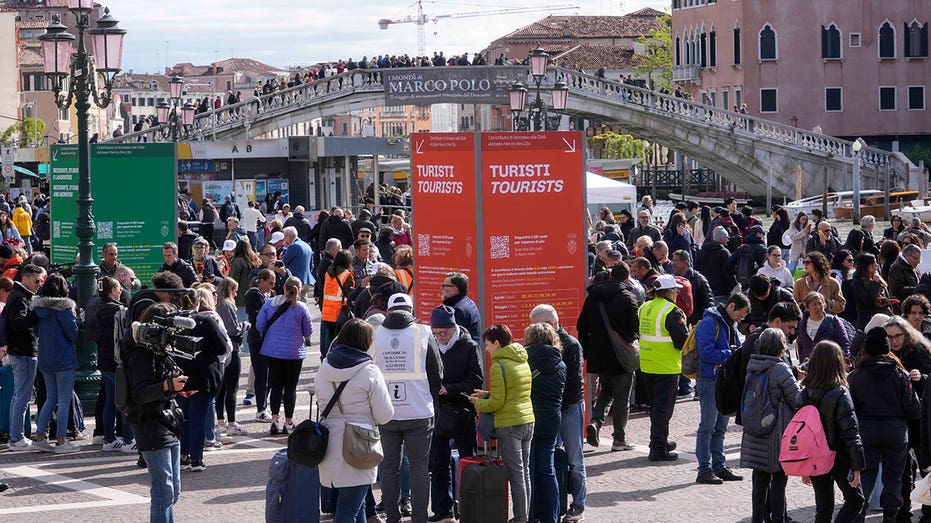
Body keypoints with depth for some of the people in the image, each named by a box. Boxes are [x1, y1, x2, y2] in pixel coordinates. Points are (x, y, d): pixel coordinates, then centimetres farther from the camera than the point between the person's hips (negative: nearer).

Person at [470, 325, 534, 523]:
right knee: (525, 472, 13)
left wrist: (478, 403, 2)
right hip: (528, 422, 8)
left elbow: (496, 403, -15)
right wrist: (486, 395, 17)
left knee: (515, 474, -3)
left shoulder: (499, 366, -13)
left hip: (509, 425, -8)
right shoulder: (523, 362, 11)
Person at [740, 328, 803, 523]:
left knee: (760, 478, 14)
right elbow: (798, 400, -17)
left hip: (754, 435, 6)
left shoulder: (752, 368, 4)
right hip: (776, 434, -6)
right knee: (779, 479, 3)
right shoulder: (781, 369, -15)